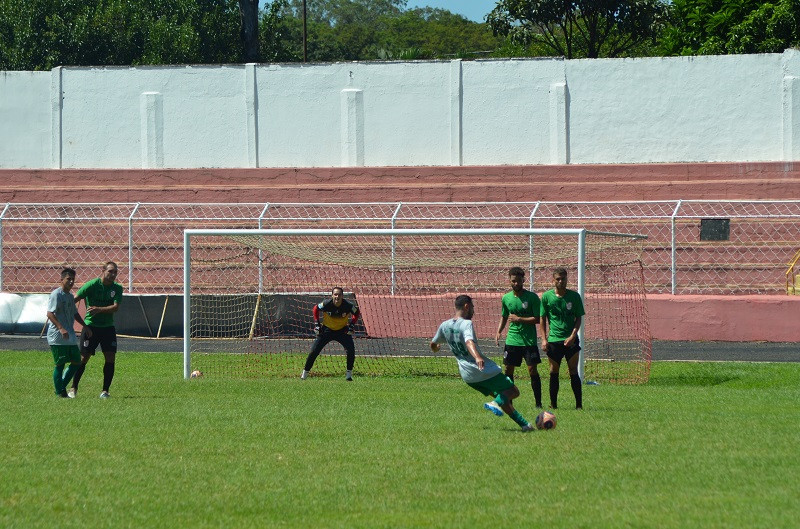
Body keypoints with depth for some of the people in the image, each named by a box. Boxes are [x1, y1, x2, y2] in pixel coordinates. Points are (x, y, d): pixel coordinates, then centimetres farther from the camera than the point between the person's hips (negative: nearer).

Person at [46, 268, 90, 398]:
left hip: (70, 337, 9)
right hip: (57, 337, -9)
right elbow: (50, 314, -19)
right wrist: (61, 328, -29)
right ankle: (60, 392, 3)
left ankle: (62, 387, 17)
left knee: (76, 362, 7)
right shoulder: (56, 294, -11)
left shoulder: (70, 296, 16)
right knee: (60, 365, -5)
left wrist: (85, 326, 23)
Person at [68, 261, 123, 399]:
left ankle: (105, 391, 4)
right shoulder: (92, 285, -10)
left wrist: (99, 309, -25)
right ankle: (73, 388, 11)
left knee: (111, 358, -5)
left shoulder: (117, 288, 1)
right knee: (83, 358, -3)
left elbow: (115, 307, -11)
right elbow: (74, 300, -10)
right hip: (91, 326, -3)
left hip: (108, 327, 3)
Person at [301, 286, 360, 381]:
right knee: (314, 351, -5)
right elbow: (316, 309, -3)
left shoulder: (348, 305, -22)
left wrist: (351, 325, -10)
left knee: (351, 350, -17)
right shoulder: (327, 304, -23)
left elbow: (356, 313, -1)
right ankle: (305, 372, 11)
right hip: (327, 330, 0)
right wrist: (317, 324, -7)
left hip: (342, 330, 0)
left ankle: (349, 373, 0)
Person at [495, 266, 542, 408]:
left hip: (529, 341, -4)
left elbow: (538, 319, -8)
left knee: (532, 370, -8)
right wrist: (499, 332, 7)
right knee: (508, 370, 4)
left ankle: (538, 402, -1)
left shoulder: (532, 297, -6)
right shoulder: (506, 298, 8)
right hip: (512, 340, 4)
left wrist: (518, 319, -14)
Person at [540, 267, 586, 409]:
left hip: (571, 340, -1)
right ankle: (553, 404, 10)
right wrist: (544, 339, -1)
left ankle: (579, 404, 1)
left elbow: (579, 318, 3)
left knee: (573, 372, -2)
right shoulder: (547, 296, 2)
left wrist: (572, 336, -10)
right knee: (553, 372, 4)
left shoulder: (574, 296, 1)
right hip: (553, 339, 1)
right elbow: (543, 319, 7)